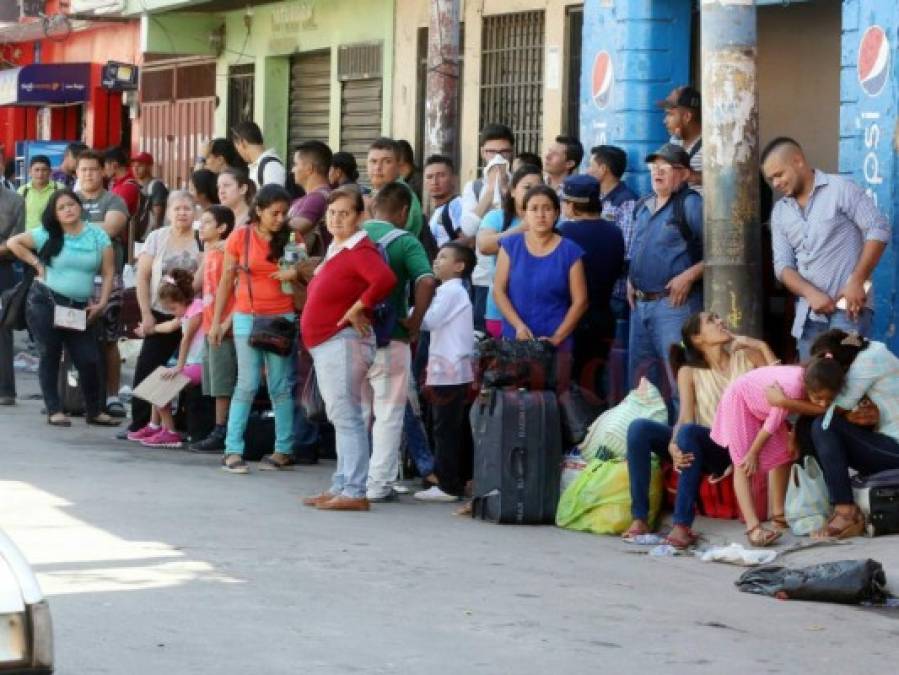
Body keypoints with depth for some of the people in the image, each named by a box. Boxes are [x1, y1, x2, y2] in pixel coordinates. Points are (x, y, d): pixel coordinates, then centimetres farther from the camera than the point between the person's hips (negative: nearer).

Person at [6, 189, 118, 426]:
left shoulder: (98, 235, 2)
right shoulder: (47, 235, -2)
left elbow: (108, 272, 3)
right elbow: (13, 243, 1)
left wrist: (101, 303, -5)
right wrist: (36, 263, -3)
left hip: (79, 307, 2)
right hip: (45, 302, -1)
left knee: (89, 360, -2)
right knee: (50, 356, 4)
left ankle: (94, 411, 11)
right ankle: (54, 411, 11)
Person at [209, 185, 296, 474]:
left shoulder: (289, 239, 3)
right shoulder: (241, 237, -1)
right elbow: (226, 281, 5)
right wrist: (216, 321, 4)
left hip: (282, 318, 1)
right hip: (247, 318, -1)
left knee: (280, 386, 3)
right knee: (247, 385, -6)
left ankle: (284, 450, 8)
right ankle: (232, 450, -3)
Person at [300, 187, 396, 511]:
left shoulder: (360, 250, -14)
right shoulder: (334, 250, 17)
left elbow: (385, 279, -31)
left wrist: (357, 309, -22)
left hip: (344, 342, -11)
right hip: (325, 344, 11)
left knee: (346, 416, -11)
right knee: (341, 417, 14)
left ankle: (354, 492, -13)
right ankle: (341, 486, 19)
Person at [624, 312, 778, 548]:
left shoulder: (746, 357, 7)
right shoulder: (689, 371, 6)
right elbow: (685, 418, -8)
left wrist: (762, 347, -8)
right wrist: (673, 446, -29)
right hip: (701, 449, 3)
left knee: (688, 432, -35)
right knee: (639, 428, -22)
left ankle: (683, 524, -42)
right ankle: (640, 518, -27)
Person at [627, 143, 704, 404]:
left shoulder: (691, 204, -9)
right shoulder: (642, 207, 16)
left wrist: (689, 276, -20)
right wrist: (631, 280, 13)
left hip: (674, 303, -8)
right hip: (640, 304, 9)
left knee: (678, 375, -10)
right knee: (639, 374, 15)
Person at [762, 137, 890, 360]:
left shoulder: (840, 189, -4)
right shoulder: (780, 212, 13)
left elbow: (879, 230, -9)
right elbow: (783, 265, 8)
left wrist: (857, 282, -15)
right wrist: (812, 293, -12)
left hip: (847, 305, -6)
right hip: (808, 312, 6)